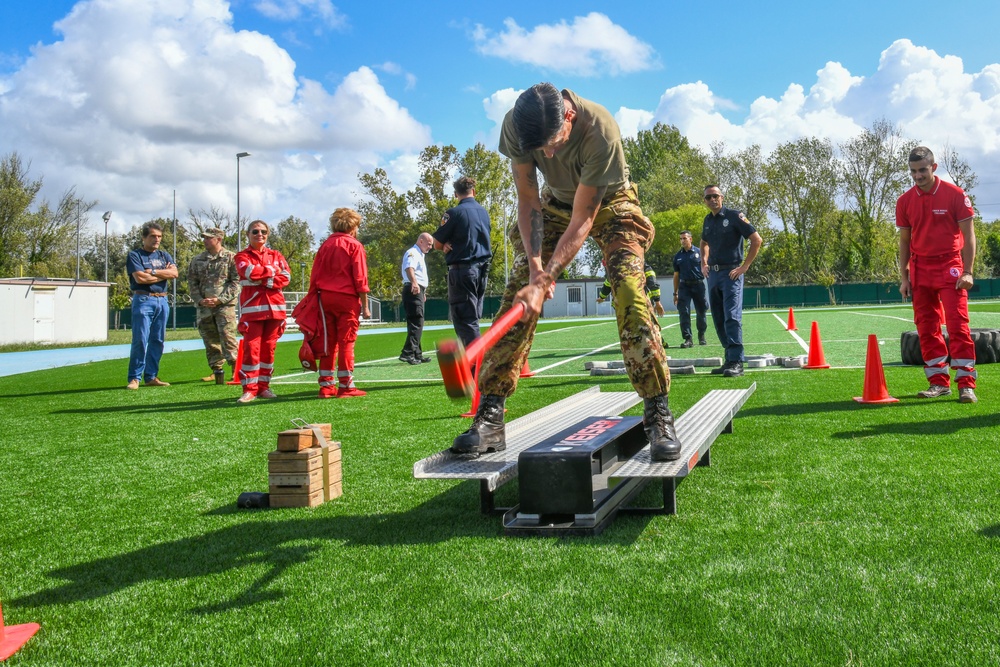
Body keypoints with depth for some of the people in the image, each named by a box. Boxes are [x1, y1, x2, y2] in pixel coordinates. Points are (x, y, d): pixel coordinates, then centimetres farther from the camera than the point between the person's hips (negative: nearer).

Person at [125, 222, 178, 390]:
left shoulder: (164, 255, 17)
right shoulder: (135, 255, 2)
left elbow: (174, 273, 1)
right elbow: (140, 278, -12)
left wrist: (153, 272, -8)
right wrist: (164, 274, -3)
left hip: (162, 301, 5)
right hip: (143, 300, -5)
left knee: (158, 341, 6)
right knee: (140, 340, -10)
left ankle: (151, 377, 12)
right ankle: (134, 378, -5)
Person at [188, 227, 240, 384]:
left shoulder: (231, 257, 0)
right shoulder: (198, 260, 14)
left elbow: (237, 282, -6)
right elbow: (192, 283, 14)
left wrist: (220, 299, -14)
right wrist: (199, 300, -3)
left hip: (225, 305, -5)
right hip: (204, 307, 5)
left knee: (227, 337, -13)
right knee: (210, 341, 7)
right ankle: (217, 370, 14)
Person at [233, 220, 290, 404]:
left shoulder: (275, 255, 15)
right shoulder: (242, 256, 9)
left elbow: (286, 276, 0)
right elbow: (250, 272, -13)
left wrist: (264, 281, -11)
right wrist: (272, 271, -3)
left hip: (274, 306, 3)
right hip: (252, 307, -3)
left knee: (269, 348, 4)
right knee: (251, 347, -9)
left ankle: (263, 386, 12)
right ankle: (249, 389, -5)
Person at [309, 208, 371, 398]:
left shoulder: (325, 245, 11)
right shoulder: (354, 246, -4)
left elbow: (314, 276, 8)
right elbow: (360, 279, -8)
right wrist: (365, 306, -5)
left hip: (325, 298, 5)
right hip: (347, 299, -5)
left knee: (328, 342, 9)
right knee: (346, 342, -1)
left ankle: (326, 385, 12)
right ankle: (345, 386, 1)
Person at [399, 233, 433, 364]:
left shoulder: (419, 255, 24)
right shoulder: (412, 253, -9)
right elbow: (409, 268, -29)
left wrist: (423, 292, 36)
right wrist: (414, 283, -46)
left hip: (418, 291, 11)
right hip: (413, 291, -11)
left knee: (417, 324, 12)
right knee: (416, 323, -17)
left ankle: (417, 355, 18)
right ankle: (407, 353, -22)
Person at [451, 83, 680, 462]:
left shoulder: (600, 132, -37)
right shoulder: (515, 125, -25)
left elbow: (582, 222, -33)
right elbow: (529, 201, -16)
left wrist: (543, 281, -37)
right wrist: (535, 267, -27)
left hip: (609, 204, -3)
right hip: (556, 203, 3)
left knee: (630, 291, -25)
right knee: (517, 292, -12)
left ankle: (658, 415, -17)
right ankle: (490, 417, -10)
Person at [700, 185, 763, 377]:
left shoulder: (734, 216, -6)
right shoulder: (707, 220, 13)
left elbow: (757, 240, -9)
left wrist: (744, 266, -12)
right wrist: (704, 264, 19)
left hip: (731, 273, -7)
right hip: (713, 273, 7)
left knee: (732, 316, -15)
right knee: (718, 319, 8)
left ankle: (737, 362, -16)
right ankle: (730, 359, 17)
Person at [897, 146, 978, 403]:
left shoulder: (955, 194, -5)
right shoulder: (905, 201, 5)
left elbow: (968, 235, -3)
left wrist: (967, 272, -11)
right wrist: (904, 277, 6)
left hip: (950, 268, -4)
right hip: (920, 270, 4)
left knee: (957, 324, -9)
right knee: (926, 327, 5)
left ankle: (966, 384, -5)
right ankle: (939, 382, 13)